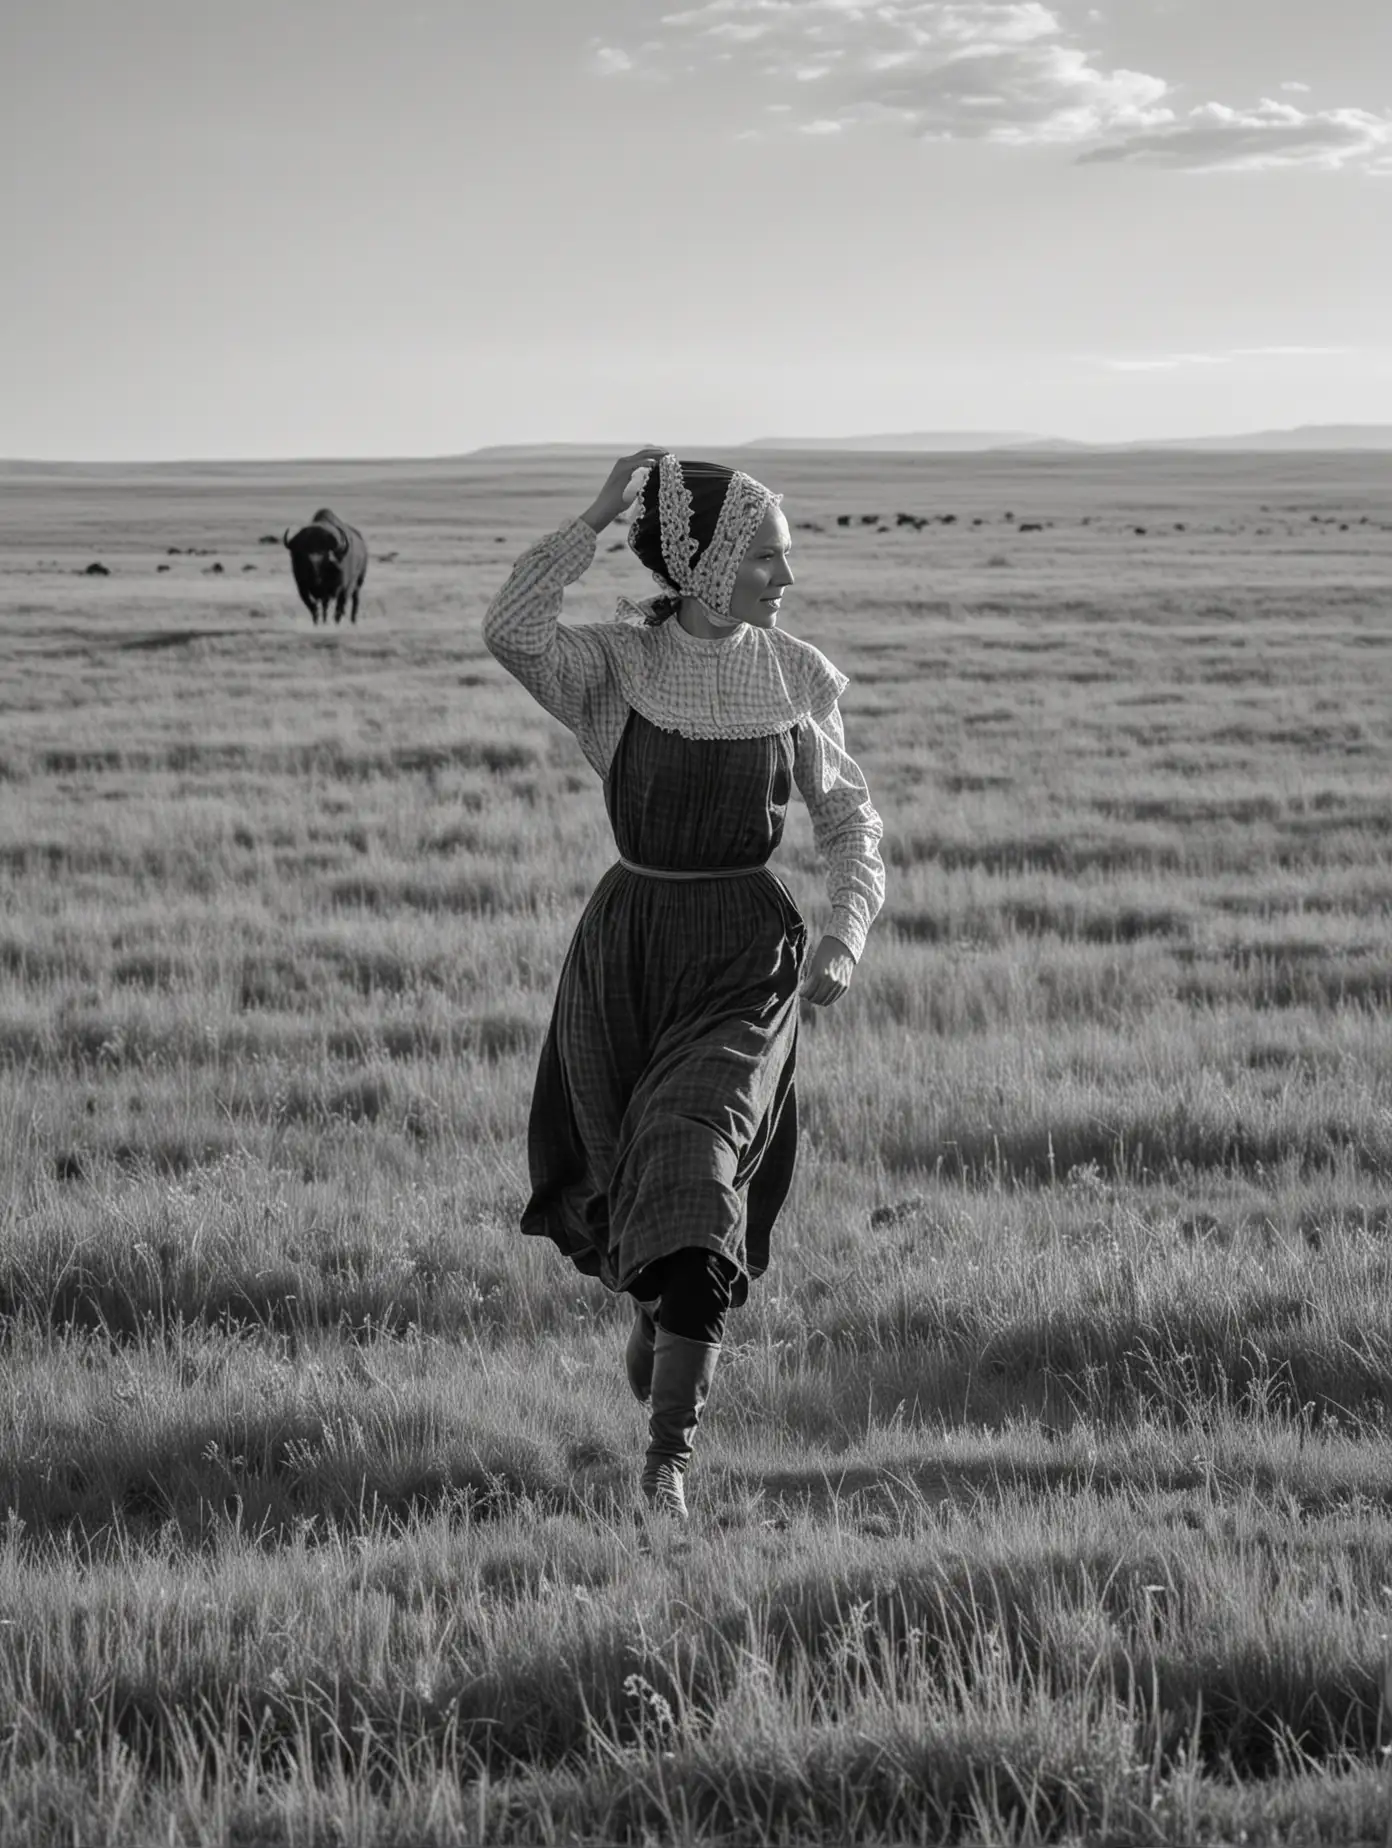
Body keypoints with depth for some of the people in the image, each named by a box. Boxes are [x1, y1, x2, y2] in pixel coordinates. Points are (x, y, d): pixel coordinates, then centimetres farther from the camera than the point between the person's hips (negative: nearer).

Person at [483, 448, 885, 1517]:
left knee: (696, 1160, -19)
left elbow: (850, 818, 9)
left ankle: (669, 1458, -15)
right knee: (620, 1178, 15)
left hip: (749, 956, -1)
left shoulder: (795, 676, 0)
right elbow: (511, 633, -28)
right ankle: (656, 1306, 53)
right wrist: (598, 517, -28)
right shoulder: (614, 666, -7)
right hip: (628, 946, 1)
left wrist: (848, 932, -6)